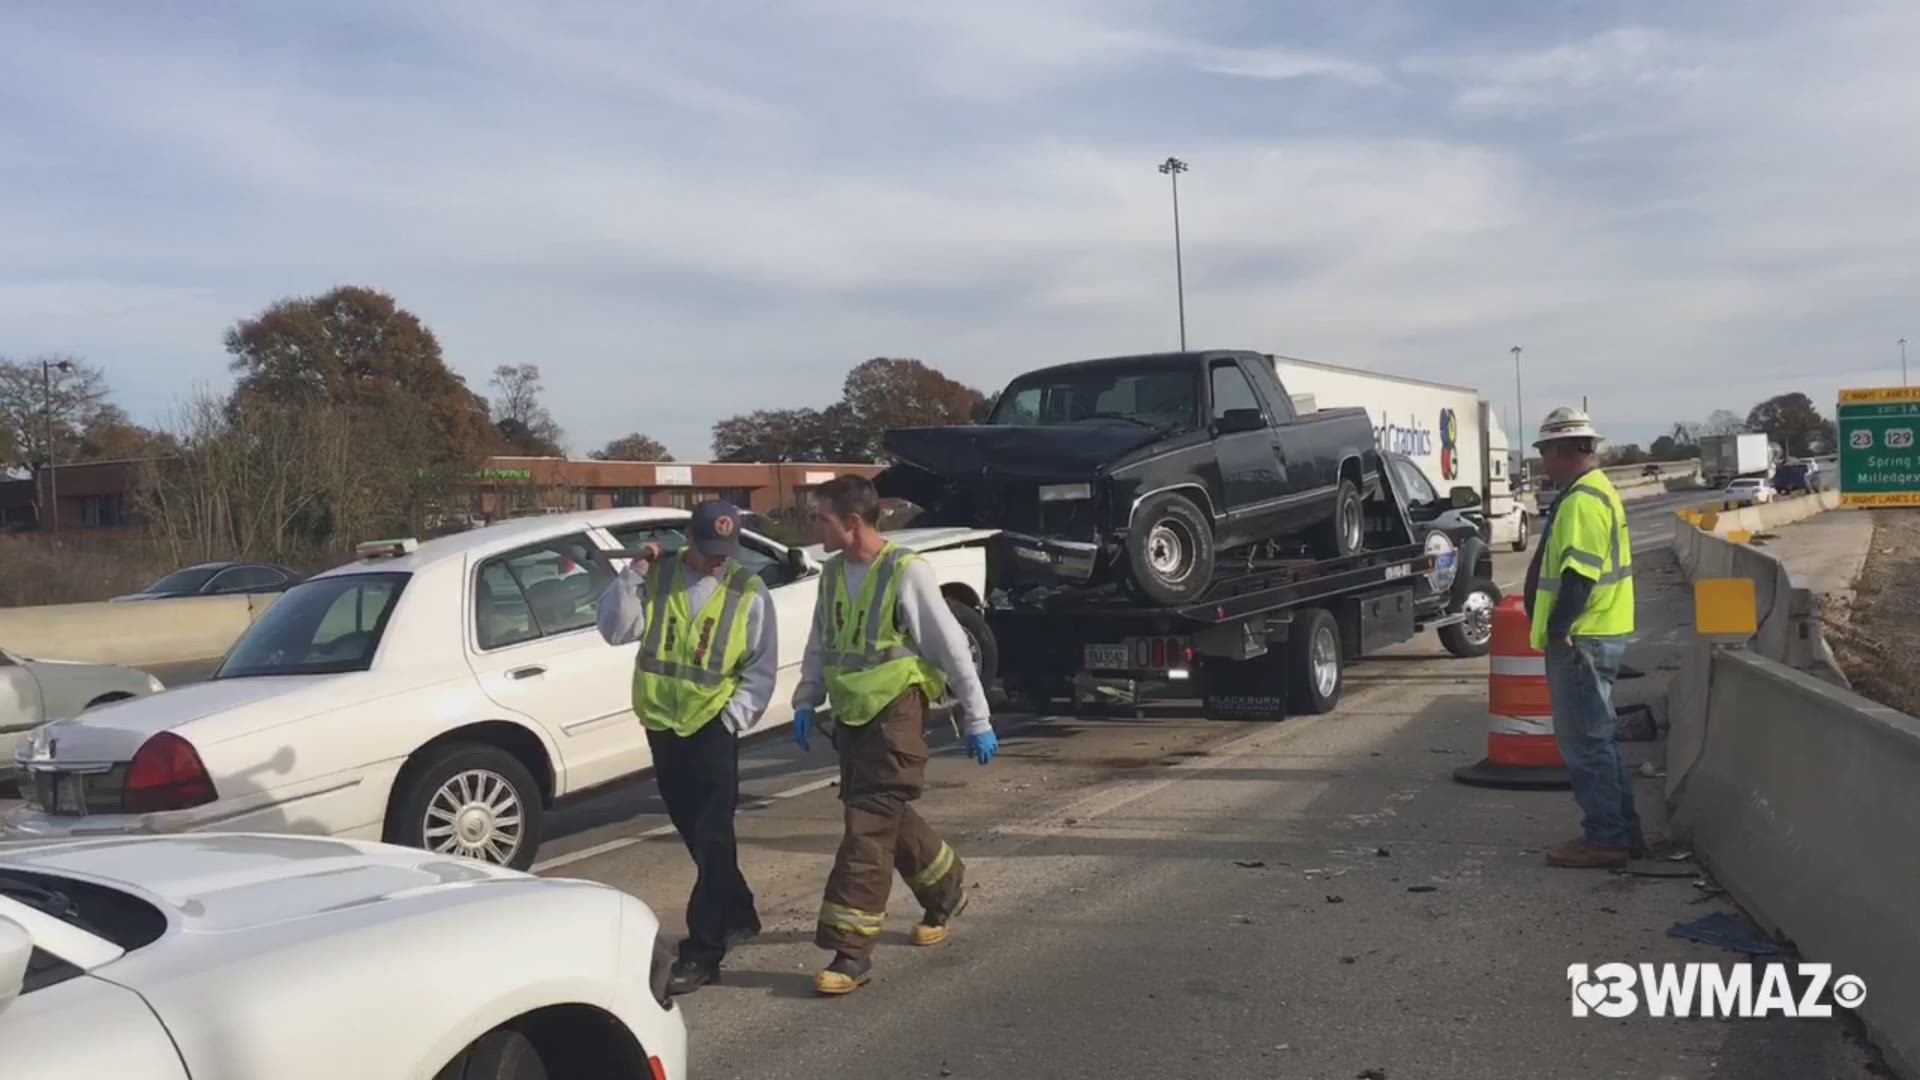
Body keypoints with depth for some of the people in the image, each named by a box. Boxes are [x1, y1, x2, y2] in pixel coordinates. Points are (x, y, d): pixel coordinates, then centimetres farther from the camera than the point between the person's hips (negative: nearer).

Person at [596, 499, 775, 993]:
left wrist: (735, 716, -10)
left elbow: (761, 669, 0)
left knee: (711, 837, -7)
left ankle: (703, 951, -2)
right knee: (693, 830, 16)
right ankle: (738, 914, 34)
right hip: (662, 723, 4)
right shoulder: (656, 578, 2)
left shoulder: (748, 592, -3)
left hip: (714, 725, -4)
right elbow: (614, 630, -6)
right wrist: (633, 574, -14)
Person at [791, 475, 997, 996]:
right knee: (888, 818, 16)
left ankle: (851, 950, -6)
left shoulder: (907, 572, -14)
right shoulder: (833, 574, 7)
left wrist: (978, 720, -8)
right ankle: (948, 890, 39)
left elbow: (952, 648, -10)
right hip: (851, 713, 7)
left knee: (869, 825, -10)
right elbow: (819, 646, 18)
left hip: (895, 712, -7)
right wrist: (806, 702, 7)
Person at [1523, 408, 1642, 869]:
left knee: (1584, 742, -4)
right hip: (1595, 636, 11)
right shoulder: (1598, 491, 18)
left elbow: (1579, 572, -24)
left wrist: (1558, 628, -21)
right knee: (1595, 739, 17)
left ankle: (1604, 839, 2)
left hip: (1581, 640, -11)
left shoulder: (1582, 500, -17)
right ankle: (1623, 832, 24)